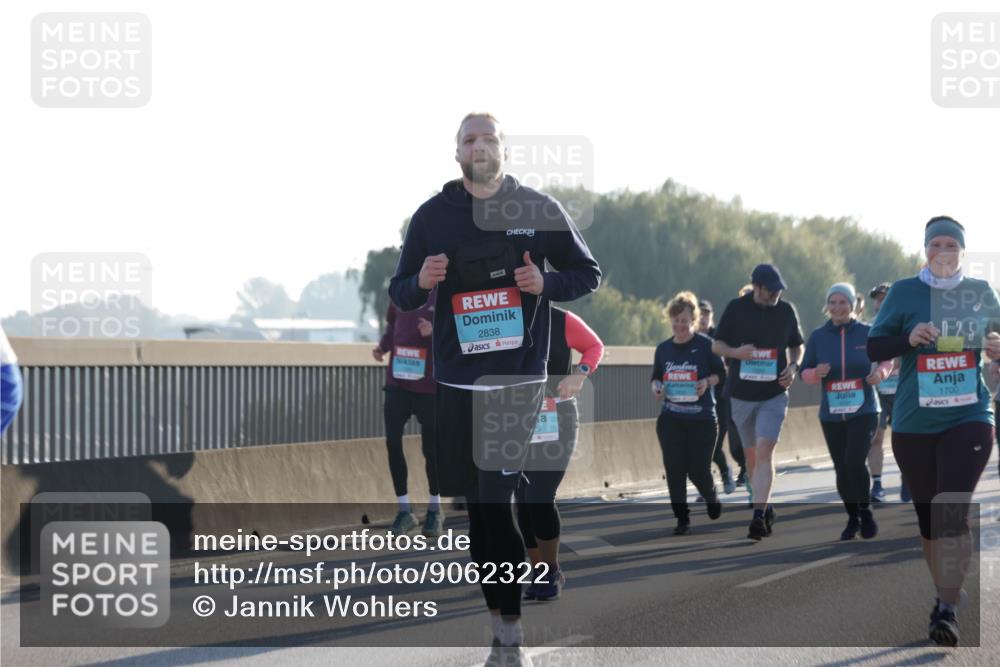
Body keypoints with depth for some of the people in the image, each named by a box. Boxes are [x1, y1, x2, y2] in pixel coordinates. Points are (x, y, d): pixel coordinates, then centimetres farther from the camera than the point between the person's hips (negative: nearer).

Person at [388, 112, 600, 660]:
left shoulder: (540, 210, 3)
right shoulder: (432, 216, 7)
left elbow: (589, 274, 9)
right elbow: (399, 294, 11)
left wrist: (545, 284, -11)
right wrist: (421, 281, -12)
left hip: (518, 378, -2)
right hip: (456, 380, 2)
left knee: (496, 503, -11)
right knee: (477, 506, 5)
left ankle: (511, 632, -4)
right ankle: (501, 629, 14)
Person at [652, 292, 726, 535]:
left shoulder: (706, 345, -4)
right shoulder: (663, 349, 7)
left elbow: (721, 373, 2)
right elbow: (656, 376, 17)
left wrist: (708, 381, -18)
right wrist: (656, 386, -5)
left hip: (702, 418, -3)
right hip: (670, 420, 3)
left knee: (698, 470, 0)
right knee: (674, 470, -4)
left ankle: (711, 497, 34)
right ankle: (682, 519, 5)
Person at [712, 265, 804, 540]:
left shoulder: (786, 311, 3)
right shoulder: (736, 308, -1)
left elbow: (797, 346, 16)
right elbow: (716, 345, 5)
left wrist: (793, 367, -5)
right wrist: (737, 352, -16)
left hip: (774, 395, -1)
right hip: (741, 394, 1)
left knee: (764, 452, -16)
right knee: (752, 455, 11)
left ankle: (758, 517, -23)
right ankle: (766, 508, 29)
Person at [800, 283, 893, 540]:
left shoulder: (867, 333, -3)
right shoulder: (817, 337, 3)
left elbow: (887, 359, 11)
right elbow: (804, 372, 7)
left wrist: (880, 373, -11)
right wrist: (816, 373, -16)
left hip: (864, 411, -3)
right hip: (831, 414, 3)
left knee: (855, 461, -20)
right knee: (842, 469, 7)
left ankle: (866, 511, 3)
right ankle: (852, 517, 27)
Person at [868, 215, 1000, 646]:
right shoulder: (904, 292, 1)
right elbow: (874, 348, 2)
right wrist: (909, 339, -17)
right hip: (913, 423, 1)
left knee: (952, 512, -16)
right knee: (928, 515, 11)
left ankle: (949, 610, -15)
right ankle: (943, 593, 30)